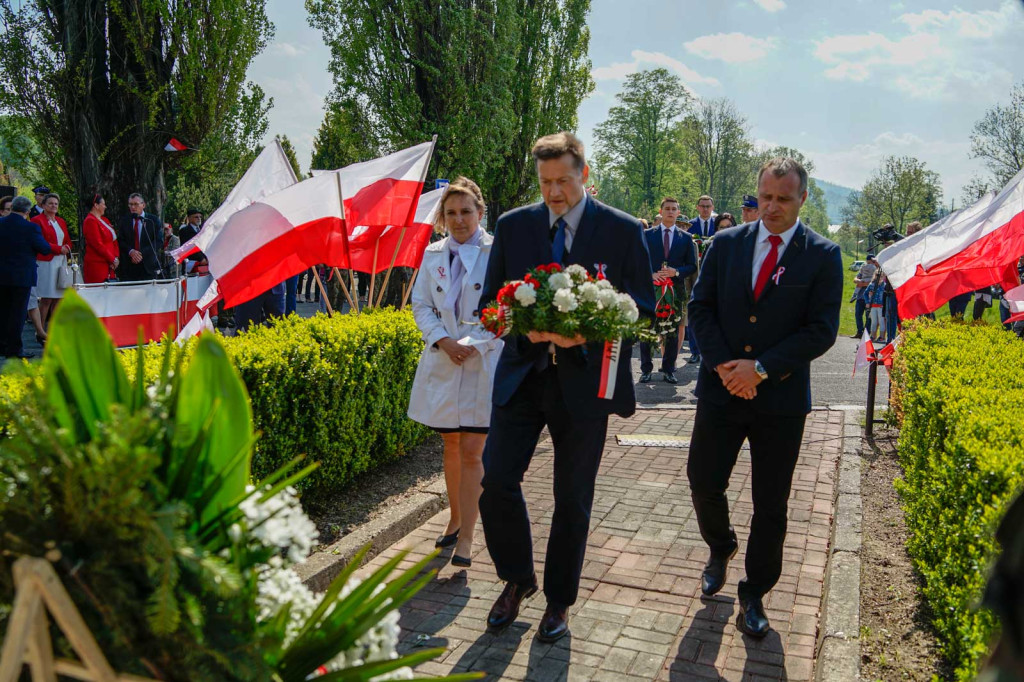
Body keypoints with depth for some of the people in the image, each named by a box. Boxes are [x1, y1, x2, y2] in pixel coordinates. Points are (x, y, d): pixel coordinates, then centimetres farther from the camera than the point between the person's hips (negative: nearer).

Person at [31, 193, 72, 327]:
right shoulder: (37, 220, -2)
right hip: (46, 263, -6)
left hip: (61, 263, 6)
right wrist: (58, 249, -13)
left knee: (58, 298, 4)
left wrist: (67, 248, -2)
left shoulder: (61, 221, 19)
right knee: (46, 299, -8)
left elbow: (68, 240, 20)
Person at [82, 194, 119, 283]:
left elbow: (114, 240, 16)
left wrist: (116, 257, 2)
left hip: (109, 266, 8)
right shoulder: (90, 221, -9)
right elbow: (98, 245, -15)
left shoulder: (104, 220, 18)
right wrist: (113, 259, -11)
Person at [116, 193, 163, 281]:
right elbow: (120, 241, 7)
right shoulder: (123, 221, 13)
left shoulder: (152, 220, 7)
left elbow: (159, 241, -1)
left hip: (148, 265, -1)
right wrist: (130, 251, -13)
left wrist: (143, 254, -11)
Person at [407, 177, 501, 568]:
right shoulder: (433, 255, 8)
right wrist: (444, 341, -8)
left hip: (485, 362, -4)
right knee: (451, 447, 14)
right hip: (442, 361, 4)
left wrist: (476, 343, -17)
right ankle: (455, 519, 31)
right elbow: (420, 305, 9)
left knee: (472, 452, -4)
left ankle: (466, 538, 4)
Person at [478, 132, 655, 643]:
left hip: (584, 381, -1)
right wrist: (524, 329, -14)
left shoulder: (623, 231, -3)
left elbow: (642, 311, -1)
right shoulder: (512, 226, 4)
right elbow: (490, 300, 8)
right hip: (521, 375, 2)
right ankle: (517, 579, 23)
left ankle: (558, 600, 30)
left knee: (573, 499, 9)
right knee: (497, 480, -5)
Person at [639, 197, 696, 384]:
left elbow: (692, 266, 7)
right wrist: (651, 274, -13)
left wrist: (676, 272, -11)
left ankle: (669, 369, 16)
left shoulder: (686, 238, 8)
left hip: (675, 289, 1)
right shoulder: (647, 234, 5)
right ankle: (646, 369, 12)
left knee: (672, 331, 5)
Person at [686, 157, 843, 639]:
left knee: (770, 506, 8)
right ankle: (721, 549, 38)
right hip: (721, 389, 2)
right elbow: (700, 307, 2)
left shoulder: (822, 256, -3)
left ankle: (754, 594, 27)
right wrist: (723, 364, -12)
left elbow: (822, 330, -9)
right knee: (704, 484, 6)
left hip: (781, 397, -1)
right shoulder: (726, 244, 4)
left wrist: (761, 368, -17)